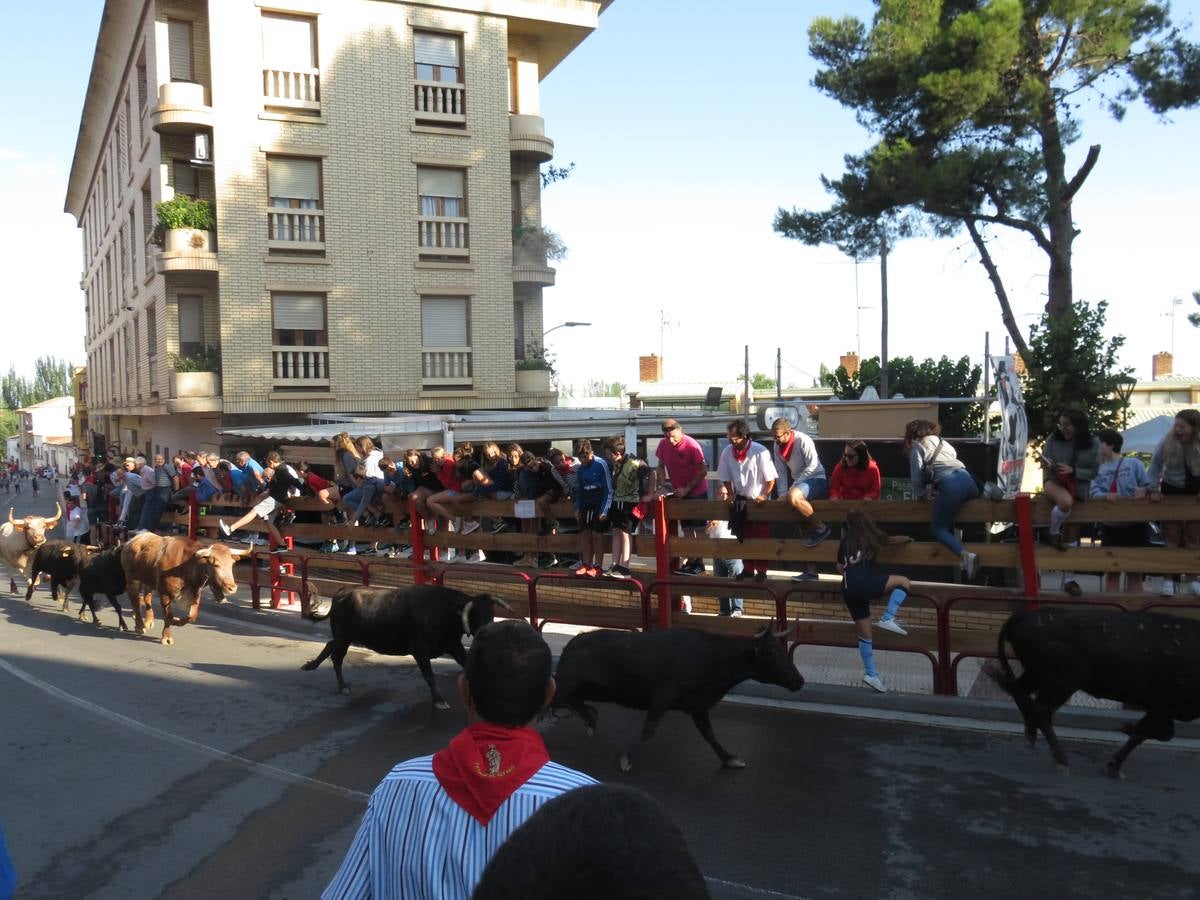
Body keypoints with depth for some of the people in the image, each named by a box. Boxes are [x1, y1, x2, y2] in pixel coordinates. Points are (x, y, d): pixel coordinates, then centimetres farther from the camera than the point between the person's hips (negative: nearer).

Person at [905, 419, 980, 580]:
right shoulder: (942, 442, 32)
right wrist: (935, 490, 34)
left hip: (950, 484, -6)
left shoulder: (917, 446, 15)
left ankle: (965, 555, -18)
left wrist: (920, 496, 24)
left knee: (937, 528, 5)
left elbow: (917, 476, 8)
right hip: (967, 479, 6)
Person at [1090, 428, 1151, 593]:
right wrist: (1105, 496, -26)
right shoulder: (1098, 469, 8)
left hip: (1134, 523, -3)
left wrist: (1143, 490, -25)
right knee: (1111, 570, 6)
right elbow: (1093, 492, -6)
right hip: (1110, 524, 3)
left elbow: (1147, 485, -3)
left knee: (1135, 570, 4)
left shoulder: (1134, 463, 1)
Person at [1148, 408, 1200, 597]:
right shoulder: (1167, 442, -18)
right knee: (1171, 537, 4)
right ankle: (1169, 578, 8)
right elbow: (1155, 465, -7)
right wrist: (1154, 489, -10)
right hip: (1172, 491, 0)